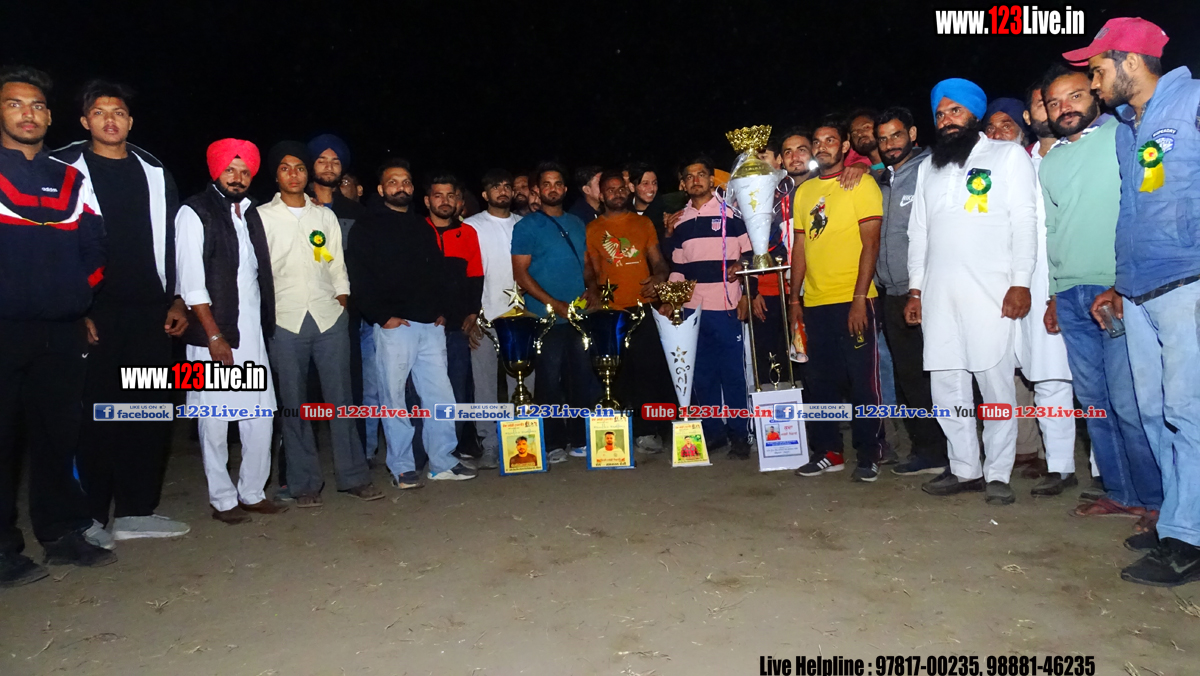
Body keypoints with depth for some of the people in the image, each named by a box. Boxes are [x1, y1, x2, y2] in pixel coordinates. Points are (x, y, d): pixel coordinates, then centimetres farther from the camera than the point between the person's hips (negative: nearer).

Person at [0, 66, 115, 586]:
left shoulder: (71, 180, 14)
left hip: (61, 332, 4)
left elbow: (94, 248, 15)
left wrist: (79, 301, 8)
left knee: (58, 433, 10)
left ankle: (62, 533, 20)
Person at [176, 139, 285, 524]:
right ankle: (222, 500, 15)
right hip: (214, 333, -5)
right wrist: (214, 336, -12)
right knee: (215, 419, 2)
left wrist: (266, 324, 6)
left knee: (261, 413, 6)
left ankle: (252, 492, 19)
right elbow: (191, 282, -9)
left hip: (253, 332, 6)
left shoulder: (250, 213, 15)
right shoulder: (195, 213, -3)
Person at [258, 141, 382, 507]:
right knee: (294, 403, 3)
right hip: (284, 321, -1)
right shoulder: (263, 216, 7)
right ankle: (304, 483, 12)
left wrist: (342, 299, 3)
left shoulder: (325, 216, 14)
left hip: (329, 317, 2)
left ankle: (353, 476, 10)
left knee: (340, 398, 1)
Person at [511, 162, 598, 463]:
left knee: (583, 378, 7)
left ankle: (580, 440, 19)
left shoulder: (577, 225, 16)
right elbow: (520, 273, -8)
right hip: (546, 318, -5)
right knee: (550, 381, -1)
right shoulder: (526, 226, -2)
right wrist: (554, 304, -15)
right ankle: (552, 445, 10)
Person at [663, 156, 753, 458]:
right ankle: (713, 431, 18)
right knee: (702, 374, 8)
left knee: (732, 372, -1)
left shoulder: (732, 212, 1)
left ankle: (739, 434, 9)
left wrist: (746, 295, -7)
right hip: (692, 308, 4)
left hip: (726, 307, -4)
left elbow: (750, 254, 0)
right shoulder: (680, 221, 14)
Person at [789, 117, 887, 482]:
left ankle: (869, 455, 11)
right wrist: (794, 298, 11)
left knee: (863, 380, -1)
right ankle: (827, 451, 21)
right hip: (815, 301, 5)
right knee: (820, 381, 10)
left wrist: (859, 297, -16)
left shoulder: (861, 183, -1)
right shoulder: (804, 191, 15)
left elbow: (870, 243, -8)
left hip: (853, 300, -5)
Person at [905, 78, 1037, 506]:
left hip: (991, 290, -4)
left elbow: (1025, 222, 0)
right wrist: (915, 289, 11)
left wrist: (1021, 282, -10)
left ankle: (998, 474, 6)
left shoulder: (1009, 155, 9)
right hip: (938, 293, 4)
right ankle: (965, 469, 15)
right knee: (946, 387, 4)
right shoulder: (928, 167, 21)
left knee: (996, 384, -4)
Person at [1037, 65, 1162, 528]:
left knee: (1127, 403, -8)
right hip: (1071, 295, 6)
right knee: (1094, 401, 8)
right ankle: (1120, 493, 19)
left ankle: (1154, 500, 7)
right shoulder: (1049, 162, 18)